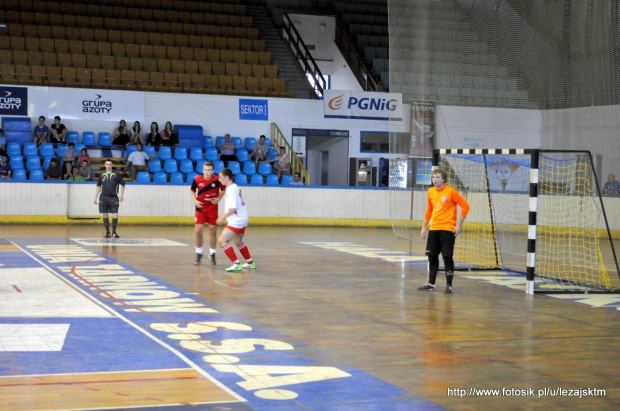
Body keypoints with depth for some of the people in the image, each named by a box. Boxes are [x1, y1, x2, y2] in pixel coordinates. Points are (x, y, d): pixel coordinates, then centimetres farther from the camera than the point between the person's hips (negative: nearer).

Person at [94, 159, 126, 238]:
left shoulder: (116, 175, 0)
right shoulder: (102, 175, 5)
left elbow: (123, 184, 8)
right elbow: (98, 186, 13)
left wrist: (121, 195, 1)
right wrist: (95, 197, 9)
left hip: (113, 197, -1)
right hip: (103, 197, 2)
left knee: (115, 216, -7)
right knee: (105, 215, 4)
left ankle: (114, 232, 7)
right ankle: (107, 232, 14)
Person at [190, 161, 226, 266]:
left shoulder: (217, 180, -11)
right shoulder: (197, 179, -9)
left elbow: (223, 189, 7)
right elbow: (192, 191, 7)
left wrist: (218, 198, -9)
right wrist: (195, 200, -10)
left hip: (212, 208, 0)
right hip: (200, 208, 0)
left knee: (213, 231, 4)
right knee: (198, 230, -5)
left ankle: (212, 254, 18)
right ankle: (198, 254, 12)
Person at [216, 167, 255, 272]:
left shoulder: (231, 189, -18)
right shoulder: (234, 187, 13)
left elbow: (232, 208, -24)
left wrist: (222, 218, -17)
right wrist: (224, 216, 18)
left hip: (236, 220, -11)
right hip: (242, 220, 11)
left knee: (222, 240, -13)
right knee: (238, 242, 27)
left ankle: (237, 264, -17)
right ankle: (250, 263, 40)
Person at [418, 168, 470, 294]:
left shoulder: (451, 192, -11)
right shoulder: (430, 192, 7)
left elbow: (465, 206, -9)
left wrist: (459, 225, -12)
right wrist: (424, 226, 15)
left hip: (447, 229, -6)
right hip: (433, 229, 6)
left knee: (447, 257, -4)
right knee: (432, 256, 9)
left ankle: (449, 286, 3)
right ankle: (431, 284, 20)